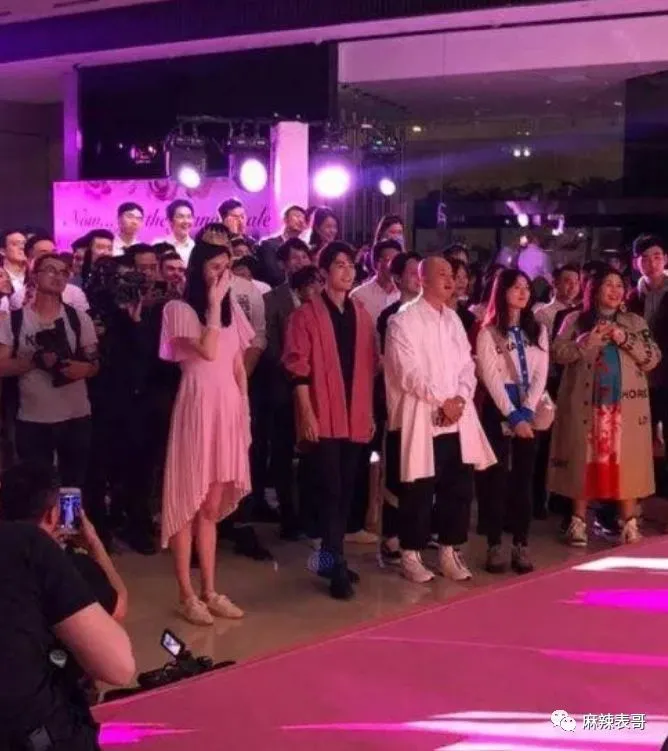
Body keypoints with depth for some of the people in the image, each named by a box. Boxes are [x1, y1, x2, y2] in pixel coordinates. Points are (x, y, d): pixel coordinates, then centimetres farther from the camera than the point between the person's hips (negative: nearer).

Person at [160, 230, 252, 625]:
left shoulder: (232, 309, 13)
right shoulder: (180, 309, -6)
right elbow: (208, 351, -21)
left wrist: (245, 410, 10)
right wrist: (214, 303, -16)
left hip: (228, 408, 6)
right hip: (198, 407, -6)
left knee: (212, 506, 11)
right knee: (189, 502, 0)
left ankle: (210, 591, 18)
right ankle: (186, 594, 7)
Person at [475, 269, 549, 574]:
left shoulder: (538, 331, 10)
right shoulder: (488, 333, -2)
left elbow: (540, 375, 2)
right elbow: (491, 378, -9)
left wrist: (526, 413, -10)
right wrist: (513, 416, -14)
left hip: (528, 411, 4)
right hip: (498, 410, -3)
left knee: (524, 477, 4)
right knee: (497, 477, -1)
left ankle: (521, 545, 8)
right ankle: (494, 546, 3)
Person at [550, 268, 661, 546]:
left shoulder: (635, 323, 11)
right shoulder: (576, 320, 7)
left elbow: (652, 359, 3)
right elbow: (557, 353, -2)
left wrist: (626, 340, -10)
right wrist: (586, 342, -15)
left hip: (625, 406, 1)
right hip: (587, 405, -1)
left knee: (626, 461, -1)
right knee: (585, 460, 3)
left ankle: (629, 524, 4)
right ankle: (578, 521, 11)